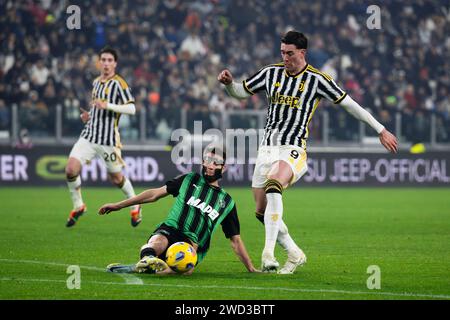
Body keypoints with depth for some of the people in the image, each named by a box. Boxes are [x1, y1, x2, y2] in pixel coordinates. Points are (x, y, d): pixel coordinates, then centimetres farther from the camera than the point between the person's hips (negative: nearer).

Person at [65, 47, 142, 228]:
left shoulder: (119, 83, -8)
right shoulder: (95, 82, 14)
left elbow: (131, 109, -19)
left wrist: (107, 106, -27)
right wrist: (89, 115, 10)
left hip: (109, 140, -5)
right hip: (89, 136, 5)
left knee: (115, 177, 7)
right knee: (71, 169, -12)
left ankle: (135, 206, 33)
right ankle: (78, 206, 8)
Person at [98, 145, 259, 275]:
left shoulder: (227, 202, 21)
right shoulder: (189, 180, 18)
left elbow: (235, 240, 25)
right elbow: (155, 194, 18)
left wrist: (251, 268, 20)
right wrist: (118, 205, 15)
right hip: (169, 230, 0)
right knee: (158, 242, -40)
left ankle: (137, 268, -53)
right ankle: (148, 258, -72)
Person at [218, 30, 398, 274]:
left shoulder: (316, 79, -3)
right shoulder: (271, 73, 9)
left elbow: (349, 104, 3)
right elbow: (240, 92, 18)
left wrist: (381, 130, 5)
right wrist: (228, 82, -5)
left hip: (293, 150, -6)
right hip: (267, 148, 6)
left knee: (273, 185, -35)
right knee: (262, 212, 4)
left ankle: (268, 252, -39)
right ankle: (294, 254, 24)